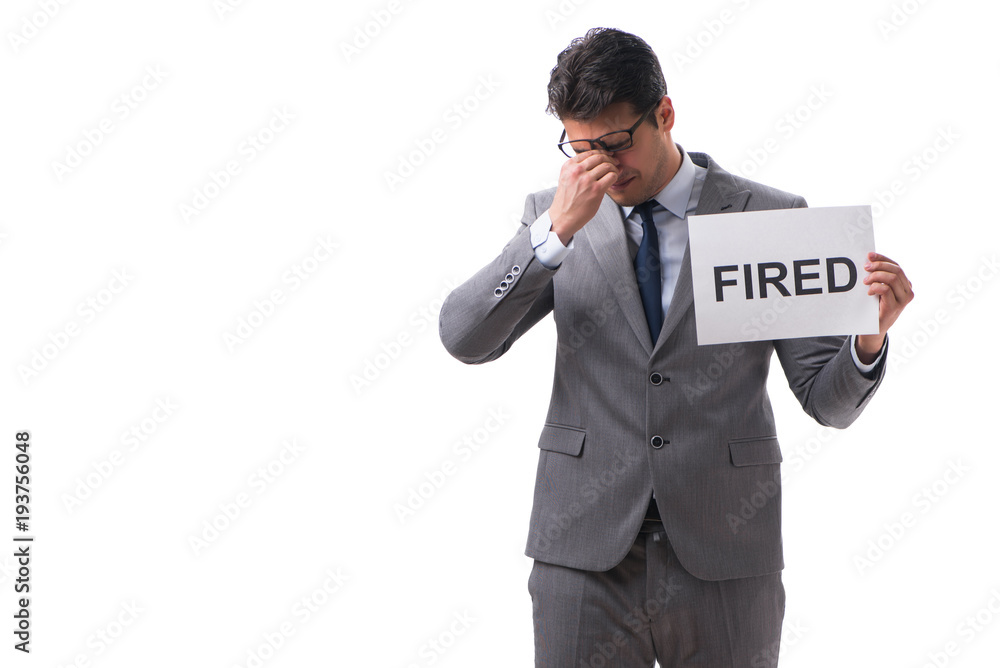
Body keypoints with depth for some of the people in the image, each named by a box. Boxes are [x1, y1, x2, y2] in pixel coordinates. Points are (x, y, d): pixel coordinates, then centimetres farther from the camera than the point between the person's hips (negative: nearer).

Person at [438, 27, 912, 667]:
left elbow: (828, 400, 2)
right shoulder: (552, 214, 7)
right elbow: (464, 339, -5)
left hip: (723, 556, -1)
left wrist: (870, 336, -20)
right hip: (585, 552, 1)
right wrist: (557, 229, -14)